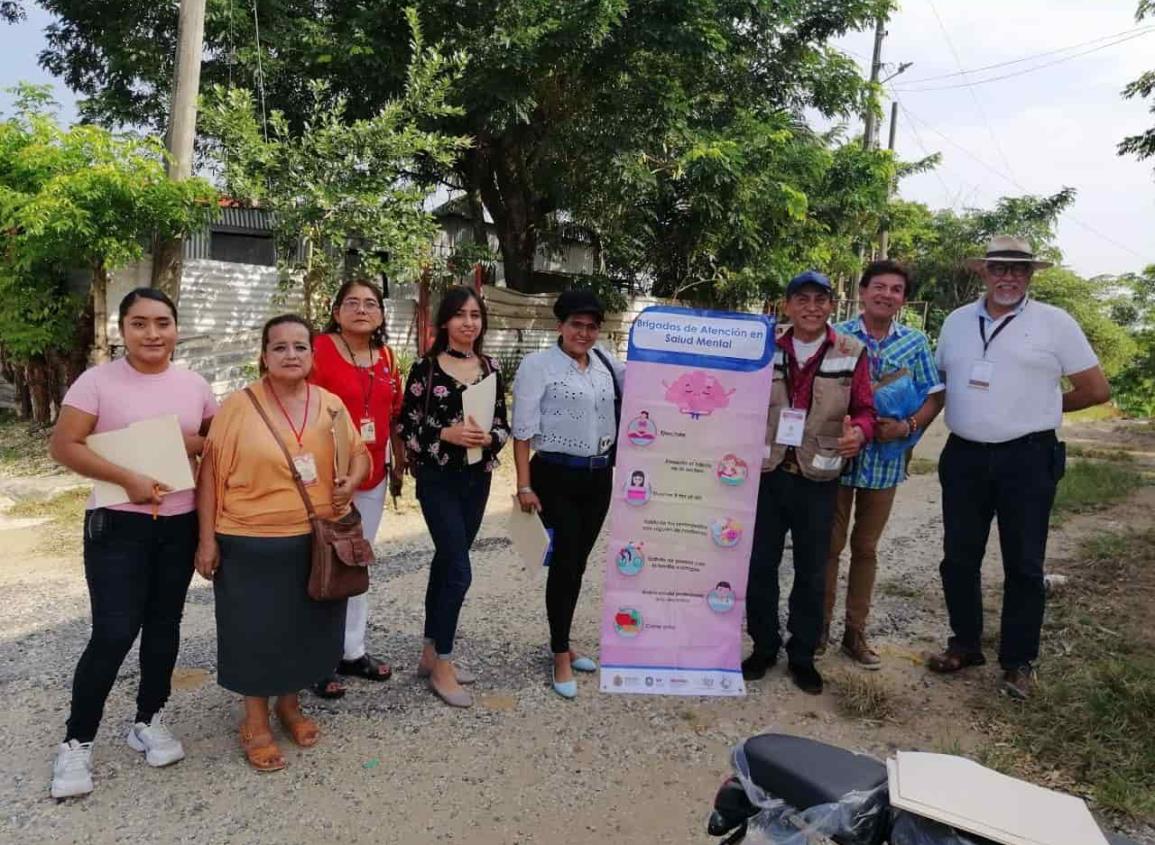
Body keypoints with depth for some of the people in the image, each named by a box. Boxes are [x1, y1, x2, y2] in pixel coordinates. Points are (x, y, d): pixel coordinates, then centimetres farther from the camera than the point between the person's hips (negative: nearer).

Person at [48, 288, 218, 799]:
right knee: (114, 634, -5)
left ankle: (148, 721, 32)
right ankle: (77, 742, 14)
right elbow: (63, 446, -11)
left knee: (163, 626, 14)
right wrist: (128, 479, -20)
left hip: (179, 525, 4)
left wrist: (197, 443, -10)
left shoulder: (194, 386, 3)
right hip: (118, 525, -4)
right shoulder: (98, 381, -8)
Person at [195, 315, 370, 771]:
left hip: (317, 540, 4)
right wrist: (207, 539, -7)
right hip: (251, 544, -3)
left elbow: (360, 454, 12)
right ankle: (255, 722, 29)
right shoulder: (239, 405, -10)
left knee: (305, 627, 16)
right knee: (256, 631, 8)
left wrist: (351, 482, -9)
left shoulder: (331, 405, 1)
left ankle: (290, 705, 39)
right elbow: (211, 474, -6)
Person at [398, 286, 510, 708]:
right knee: (459, 570, -7)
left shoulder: (491, 367, 6)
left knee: (446, 563, 14)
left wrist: (489, 437, -13)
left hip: (477, 479, 5)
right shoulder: (426, 367, -7)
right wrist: (447, 434, -21)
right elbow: (407, 426, -7)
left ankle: (430, 653, 27)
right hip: (438, 479, -5)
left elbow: (502, 424, 8)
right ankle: (442, 664, 9)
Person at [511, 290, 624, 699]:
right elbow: (523, 429, -10)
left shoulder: (606, 363, 8)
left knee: (579, 561, 13)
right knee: (565, 562, -2)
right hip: (557, 476, -5)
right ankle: (561, 656, 13)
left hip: (599, 476, 5)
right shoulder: (538, 365, -7)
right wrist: (524, 485, -14)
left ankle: (563, 642, 30)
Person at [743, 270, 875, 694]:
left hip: (817, 479, -1)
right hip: (767, 473, 1)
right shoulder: (766, 350, 6)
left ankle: (802, 655, 25)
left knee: (812, 572, 9)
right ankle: (764, 647, 25)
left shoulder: (852, 353, 1)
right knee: (760, 564, 7)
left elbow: (864, 409, 1)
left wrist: (859, 433, -20)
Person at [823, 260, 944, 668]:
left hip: (885, 459, 2)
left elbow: (932, 397, 4)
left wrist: (908, 426, -14)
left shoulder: (916, 342, 3)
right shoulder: (837, 336, -4)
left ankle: (855, 632, 25)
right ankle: (820, 626, 21)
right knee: (829, 545, 7)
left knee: (866, 549, 13)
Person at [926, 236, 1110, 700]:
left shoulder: (1055, 322, -1)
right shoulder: (957, 321, 9)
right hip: (964, 456, 3)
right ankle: (965, 644, 28)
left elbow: (1096, 389, 2)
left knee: (1024, 565, 5)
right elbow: (938, 385, 17)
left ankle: (1019, 661, 20)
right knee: (959, 558, 11)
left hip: (1027, 458, -3)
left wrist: (1039, 409, 7)